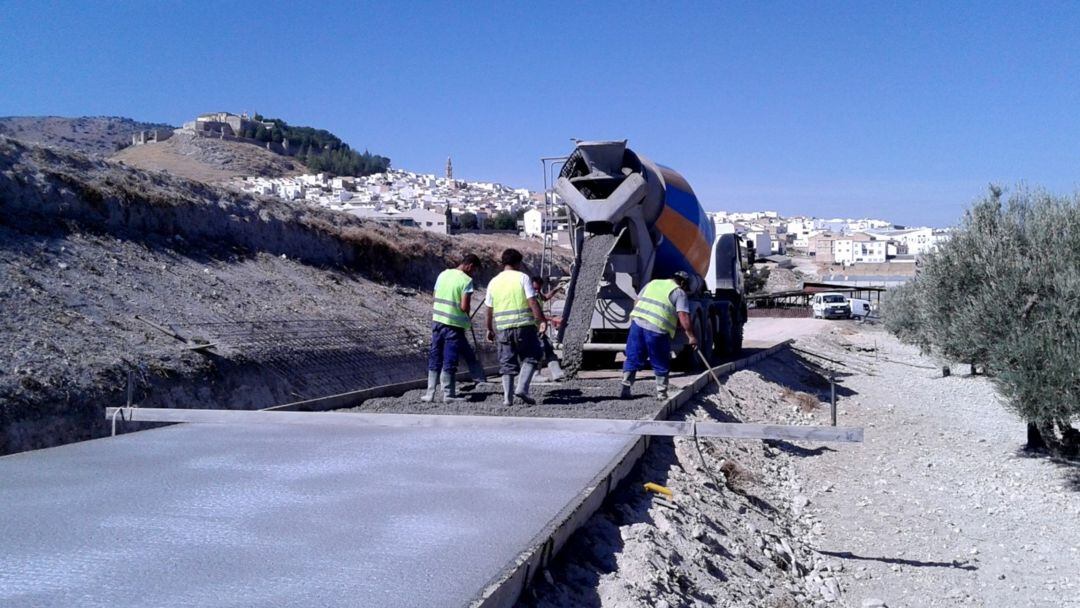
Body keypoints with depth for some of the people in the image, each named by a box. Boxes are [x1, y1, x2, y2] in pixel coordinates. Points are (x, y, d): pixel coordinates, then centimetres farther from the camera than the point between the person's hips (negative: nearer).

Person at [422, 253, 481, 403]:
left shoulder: (443, 274, 9)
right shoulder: (466, 280, -11)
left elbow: (436, 299, 12)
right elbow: (464, 307, -17)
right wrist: (468, 318, 4)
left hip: (437, 321, 6)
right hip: (454, 325, -6)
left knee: (434, 359, 11)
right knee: (450, 360, 3)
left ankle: (430, 393, 11)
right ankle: (448, 394, 9)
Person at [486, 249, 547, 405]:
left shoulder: (493, 282, 10)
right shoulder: (523, 278, -2)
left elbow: (489, 310, 12)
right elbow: (533, 302, -11)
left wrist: (490, 329, 21)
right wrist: (542, 320, -8)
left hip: (502, 328, 4)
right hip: (524, 326, -4)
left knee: (507, 363, 10)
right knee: (530, 357, 10)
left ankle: (507, 397, 6)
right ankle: (522, 388, -6)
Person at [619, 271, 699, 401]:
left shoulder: (652, 283, 24)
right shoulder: (679, 293, 8)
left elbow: (636, 302, 24)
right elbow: (683, 317, -3)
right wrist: (692, 337, -1)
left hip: (637, 321, 5)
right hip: (657, 328, -4)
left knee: (632, 359, 12)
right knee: (661, 365, 10)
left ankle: (625, 389, 9)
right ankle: (661, 394, 14)